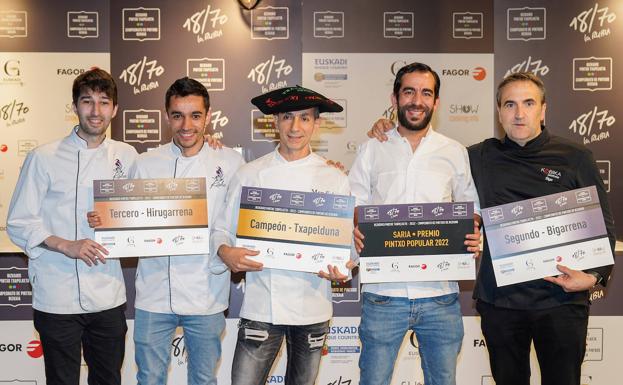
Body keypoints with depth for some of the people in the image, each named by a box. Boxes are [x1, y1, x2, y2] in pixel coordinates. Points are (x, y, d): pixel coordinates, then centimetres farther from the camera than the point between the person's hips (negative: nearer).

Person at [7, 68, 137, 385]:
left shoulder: (126, 156, 5)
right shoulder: (44, 158, -4)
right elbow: (19, 224, -3)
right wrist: (67, 246, -16)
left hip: (109, 296, 3)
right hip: (58, 298, -3)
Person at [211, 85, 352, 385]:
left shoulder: (335, 180, 2)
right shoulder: (249, 175, 1)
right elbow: (222, 230, 5)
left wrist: (342, 268, -13)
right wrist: (226, 253, -16)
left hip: (313, 306, 2)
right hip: (261, 305, -1)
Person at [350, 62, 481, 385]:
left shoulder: (456, 153, 8)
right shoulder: (372, 150, 7)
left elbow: (471, 211, 13)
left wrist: (473, 237, -9)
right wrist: (355, 233, -14)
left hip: (440, 295, 1)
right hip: (383, 292, -1)